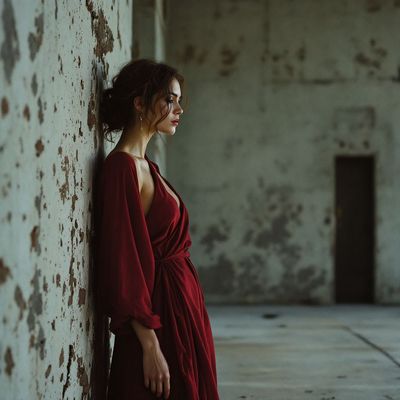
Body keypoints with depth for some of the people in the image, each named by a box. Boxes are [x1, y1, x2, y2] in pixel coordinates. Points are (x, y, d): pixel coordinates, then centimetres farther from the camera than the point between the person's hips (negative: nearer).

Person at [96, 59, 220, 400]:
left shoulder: (147, 166, 13)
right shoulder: (122, 166, -15)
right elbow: (124, 263, -19)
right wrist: (150, 347, -21)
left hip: (181, 306, 9)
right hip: (160, 315, -9)